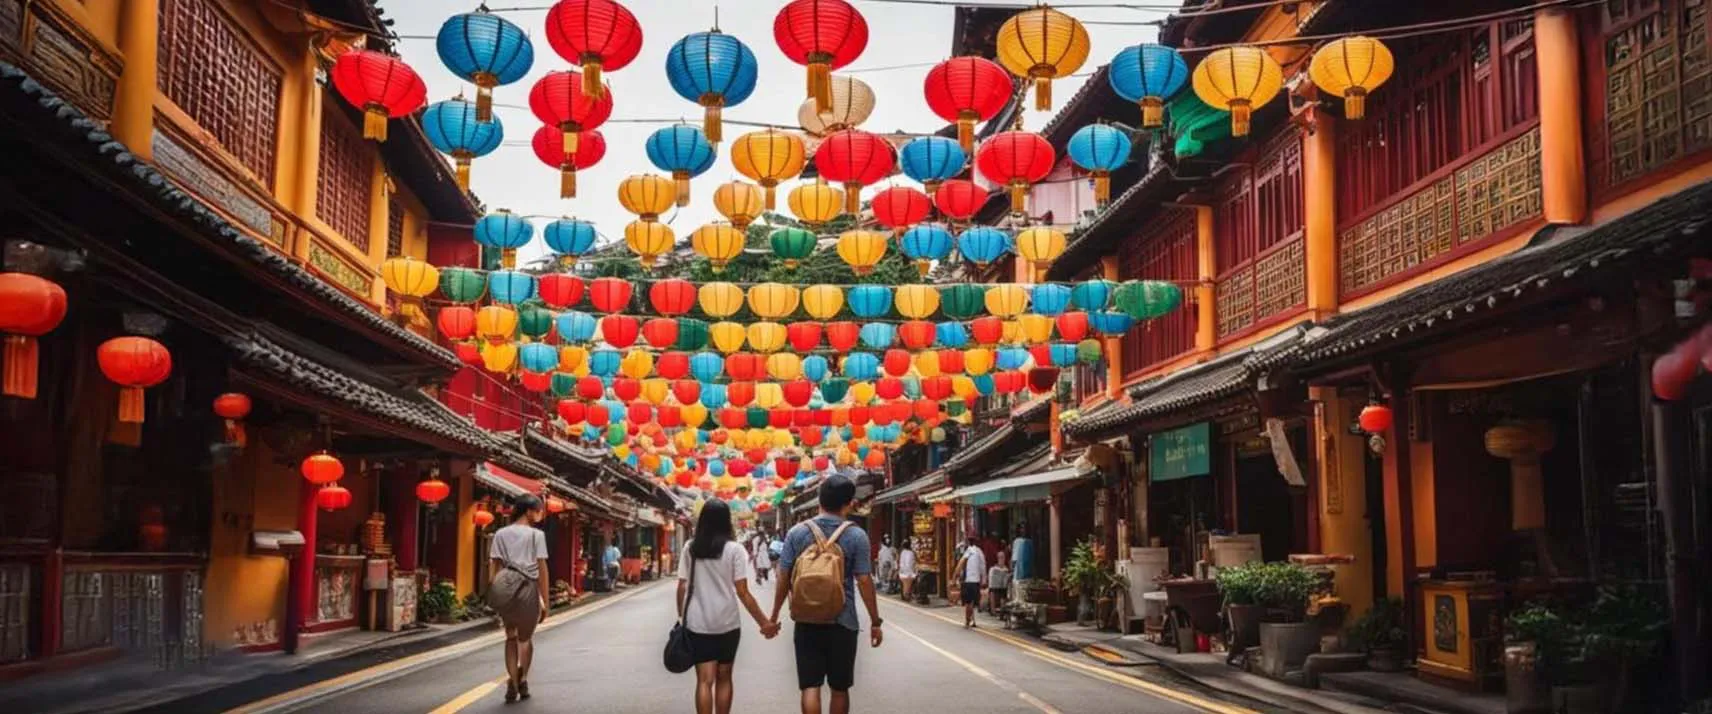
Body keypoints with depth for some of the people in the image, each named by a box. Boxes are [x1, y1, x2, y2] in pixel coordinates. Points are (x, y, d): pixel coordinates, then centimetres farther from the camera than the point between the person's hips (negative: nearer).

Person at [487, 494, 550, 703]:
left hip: (504, 585, 3)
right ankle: (521, 680, 5)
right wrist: (545, 601, 2)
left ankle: (513, 682, 9)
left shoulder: (501, 534, 11)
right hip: (527, 587, -3)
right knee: (525, 637, 19)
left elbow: (493, 566, 5)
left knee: (511, 635, 19)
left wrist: (491, 596, 8)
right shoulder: (536, 535, 2)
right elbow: (542, 569, -1)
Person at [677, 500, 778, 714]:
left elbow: (681, 588, 2)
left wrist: (682, 617, 16)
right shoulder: (735, 549, -5)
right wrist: (764, 622, -3)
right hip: (727, 623, -1)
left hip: (697, 623, 1)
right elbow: (742, 592, -8)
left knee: (704, 680, 1)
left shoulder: (691, 548, 3)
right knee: (723, 678, 13)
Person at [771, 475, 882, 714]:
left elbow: (784, 578, 1)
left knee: (810, 686, 2)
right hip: (843, 622, -1)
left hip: (807, 622, 1)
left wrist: (774, 615, 12)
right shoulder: (856, 535, -7)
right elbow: (864, 581, -7)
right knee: (839, 688, 12)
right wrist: (875, 622, 2)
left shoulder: (797, 532, -1)